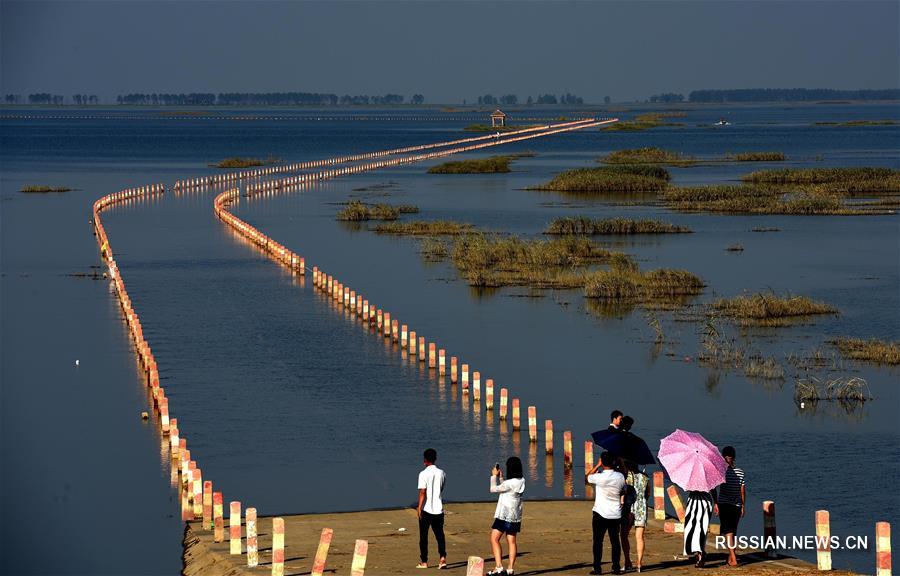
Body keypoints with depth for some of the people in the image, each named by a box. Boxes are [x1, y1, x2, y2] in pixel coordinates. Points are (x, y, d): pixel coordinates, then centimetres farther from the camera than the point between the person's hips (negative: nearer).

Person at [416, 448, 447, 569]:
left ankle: (424, 562, 11)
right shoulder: (441, 473, 5)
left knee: (423, 536, 7)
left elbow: (422, 492, -17)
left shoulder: (423, 474, -11)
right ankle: (443, 558, -12)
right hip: (438, 509, 4)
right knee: (439, 534, 7)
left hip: (426, 509, -4)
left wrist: (419, 507, -15)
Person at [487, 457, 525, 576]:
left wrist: (494, 476, 4)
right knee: (511, 541, 11)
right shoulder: (521, 481, 4)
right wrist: (500, 477, 19)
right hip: (515, 516, 8)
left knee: (494, 539, -5)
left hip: (504, 515, -8)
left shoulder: (509, 483, -21)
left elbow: (493, 489, -8)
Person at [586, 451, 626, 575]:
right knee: (615, 541, 10)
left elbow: (587, 478, 4)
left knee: (598, 541, 3)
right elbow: (624, 492, 11)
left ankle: (597, 568, 1)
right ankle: (616, 567, 11)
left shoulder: (599, 477, -17)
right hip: (615, 514, 3)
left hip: (600, 514, -3)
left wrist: (597, 465, 5)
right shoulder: (620, 476, -5)